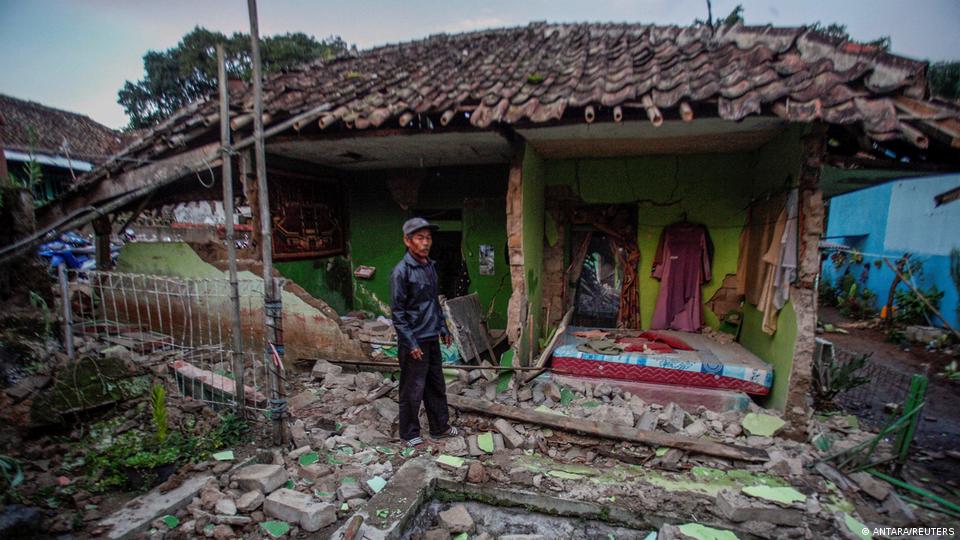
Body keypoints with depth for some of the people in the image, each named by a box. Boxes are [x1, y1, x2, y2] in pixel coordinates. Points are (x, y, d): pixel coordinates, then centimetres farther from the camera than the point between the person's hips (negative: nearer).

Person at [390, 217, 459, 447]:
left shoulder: (431, 266, 6)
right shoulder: (401, 271, -17)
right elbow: (397, 312, -16)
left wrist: (443, 328, 15)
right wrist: (411, 343, -18)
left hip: (432, 338, 7)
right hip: (414, 341, -7)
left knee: (436, 385, 18)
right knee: (413, 390, 7)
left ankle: (440, 427, 34)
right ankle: (409, 433, 26)